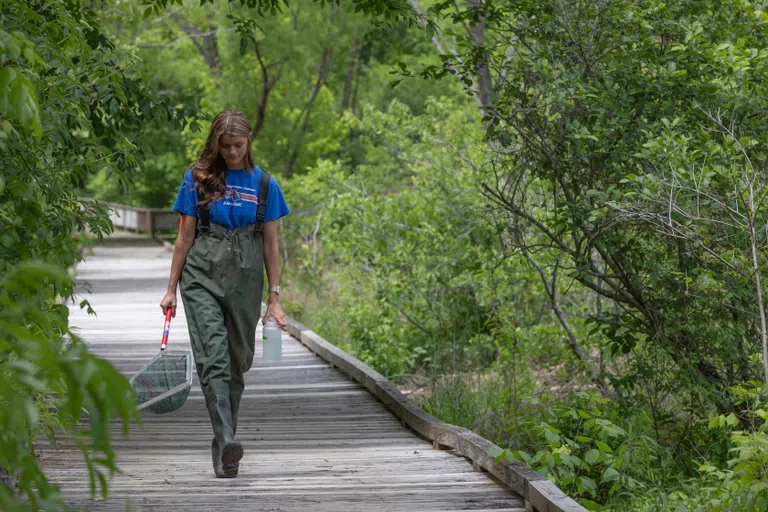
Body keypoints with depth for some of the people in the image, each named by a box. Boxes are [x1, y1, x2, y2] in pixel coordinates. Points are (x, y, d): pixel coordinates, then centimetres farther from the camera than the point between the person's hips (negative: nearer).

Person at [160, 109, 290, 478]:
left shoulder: (263, 184, 6)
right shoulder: (198, 179, 3)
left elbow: (270, 243, 8)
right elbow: (185, 236, 6)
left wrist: (274, 297, 5)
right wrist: (172, 290, 4)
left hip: (245, 280, 2)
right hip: (202, 275, -2)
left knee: (237, 361, 6)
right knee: (212, 358, -16)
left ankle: (222, 442, 19)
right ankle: (227, 442, -27)